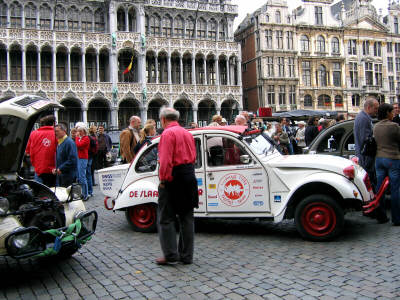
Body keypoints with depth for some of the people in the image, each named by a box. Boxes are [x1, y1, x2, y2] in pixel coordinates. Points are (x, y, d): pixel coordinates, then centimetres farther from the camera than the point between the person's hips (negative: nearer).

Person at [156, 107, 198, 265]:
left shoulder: (167, 133, -11)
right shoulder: (187, 133, 14)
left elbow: (165, 160, -19)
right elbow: (193, 157, 14)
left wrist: (163, 179, -13)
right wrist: (188, 172, 14)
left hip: (173, 178, -8)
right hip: (189, 177, 8)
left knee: (166, 218, 3)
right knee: (186, 217, 13)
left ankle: (170, 255, 6)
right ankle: (186, 255, 20)